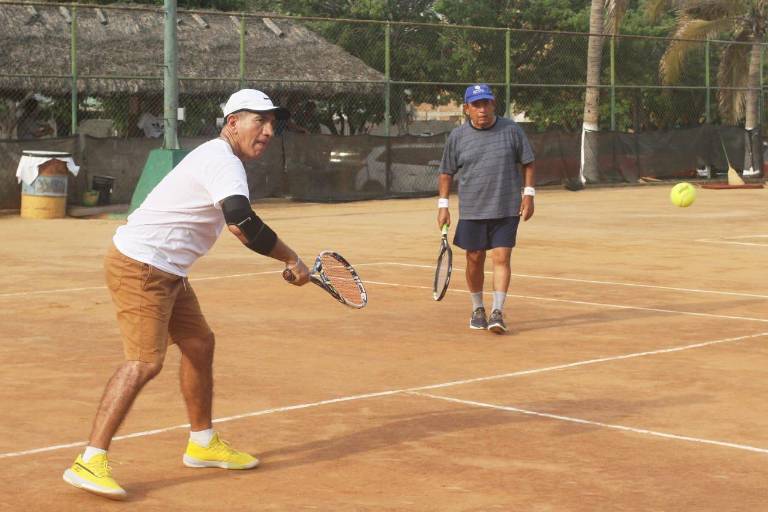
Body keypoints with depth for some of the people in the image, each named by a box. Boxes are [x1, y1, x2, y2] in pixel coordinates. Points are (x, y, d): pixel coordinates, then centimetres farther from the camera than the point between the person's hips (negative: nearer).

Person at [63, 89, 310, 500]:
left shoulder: (220, 158, 15)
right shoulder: (223, 162, -19)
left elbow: (238, 222, 28)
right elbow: (241, 223, -34)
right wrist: (292, 260, -26)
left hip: (165, 272, 11)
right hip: (139, 265, -11)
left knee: (199, 344, 17)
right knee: (145, 361, -18)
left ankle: (202, 443, 31)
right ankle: (89, 463, -20)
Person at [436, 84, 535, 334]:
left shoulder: (512, 130, -1)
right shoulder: (457, 136, 1)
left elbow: (527, 163, 7)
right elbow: (447, 173, 8)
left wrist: (528, 194, 0)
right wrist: (443, 205, 2)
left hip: (507, 209, -1)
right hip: (471, 210, 1)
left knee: (501, 259, -8)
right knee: (474, 260, 8)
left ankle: (497, 312, -7)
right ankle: (477, 309, 26)